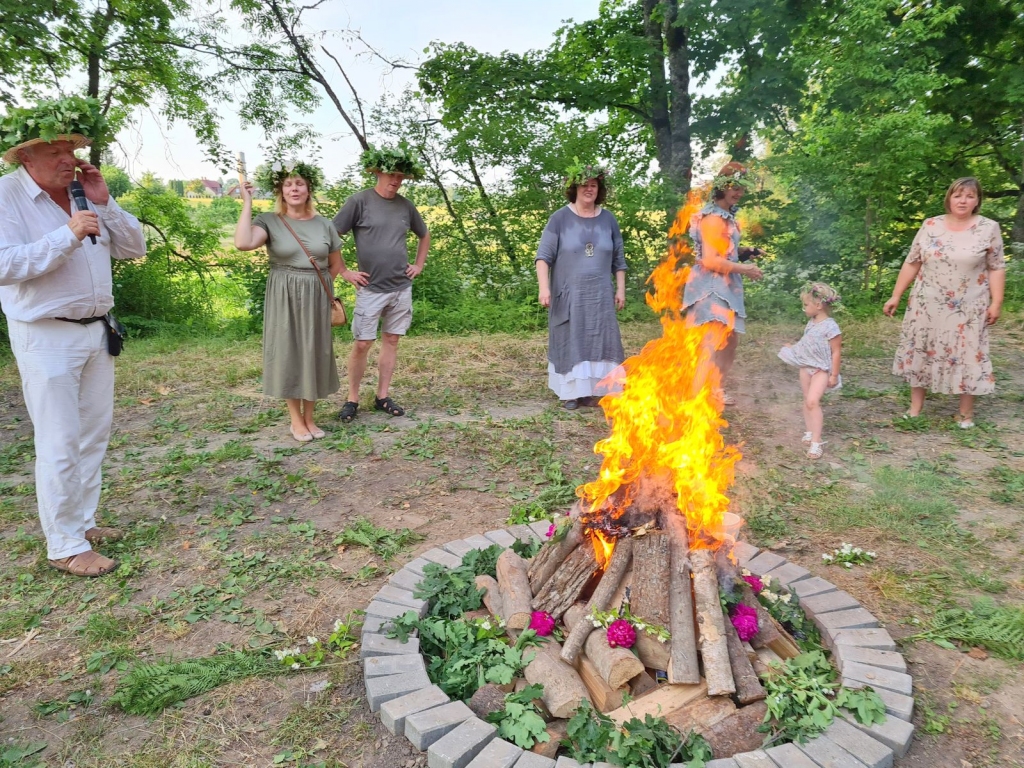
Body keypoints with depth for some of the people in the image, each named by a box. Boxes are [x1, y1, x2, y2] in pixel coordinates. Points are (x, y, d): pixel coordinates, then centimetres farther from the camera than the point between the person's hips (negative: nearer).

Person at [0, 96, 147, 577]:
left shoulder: (84, 194, 8)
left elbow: (134, 248, 8)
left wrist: (104, 203, -5)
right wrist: (67, 236, -25)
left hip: (97, 331, 7)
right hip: (46, 337, -7)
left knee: (94, 436, 14)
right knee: (60, 445, -3)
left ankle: (83, 521, 29)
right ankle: (65, 547, 7)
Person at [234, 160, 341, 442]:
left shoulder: (323, 224, 4)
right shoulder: (269, 222, -6)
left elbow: (336, 265, 14)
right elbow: (243, 243, -26)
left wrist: (316, 284, 5)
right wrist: (247, 203, -19)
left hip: (317, 298, 3)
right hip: (284, 299, -3)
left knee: (314, 355, 8)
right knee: (288, 353, 3)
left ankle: (309, 418, 22)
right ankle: (296, 420, 16)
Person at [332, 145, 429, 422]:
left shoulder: (405, 205, 8)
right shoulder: (359, 201, -6)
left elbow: (424, 235, 25)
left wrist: (419, 265, 15)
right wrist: (344, 271, -7)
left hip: (402, 288, 4)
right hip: (371, 289, -4)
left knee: (391, 341, 8)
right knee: (362, 344, -2)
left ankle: (383, 397, 18)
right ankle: (352, 399, 11)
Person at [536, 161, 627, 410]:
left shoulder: (608, 220, 7)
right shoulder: (560, 218, -3)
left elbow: (618, 259, 12)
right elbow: (544, 255, -8)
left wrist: (621, 289, 7)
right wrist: (543, 287, -19)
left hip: (600, 295, 3)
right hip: (568, 294, -3)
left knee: (597, 341, 3)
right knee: (570, 342, 1)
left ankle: (592, 390, 12)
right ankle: (571, 392, 8)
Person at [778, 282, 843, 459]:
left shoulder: (830, 327, -18)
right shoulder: (811, 323, 6)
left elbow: (836, 352, -15)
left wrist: (834, 375, -15)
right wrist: (792, 348, 30)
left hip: (821, 369, -8)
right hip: (806, 367, 8)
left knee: (812, 401, -19)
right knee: (807, 401, 13)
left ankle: (816, 441, -15)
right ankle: (810, 433, 25)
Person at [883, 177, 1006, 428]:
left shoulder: (989, 228, -2)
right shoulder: (930, 226, 2)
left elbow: (996, 268, 0)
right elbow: (911, 263, 4)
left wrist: (996, 302, -8)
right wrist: (895, 296, 1)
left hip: (967, 309, -2)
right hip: (927, 305, 2)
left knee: (967, 357, 3)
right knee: (920, 352, 6)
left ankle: (966, 414, 16)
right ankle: (915, 409, 17)